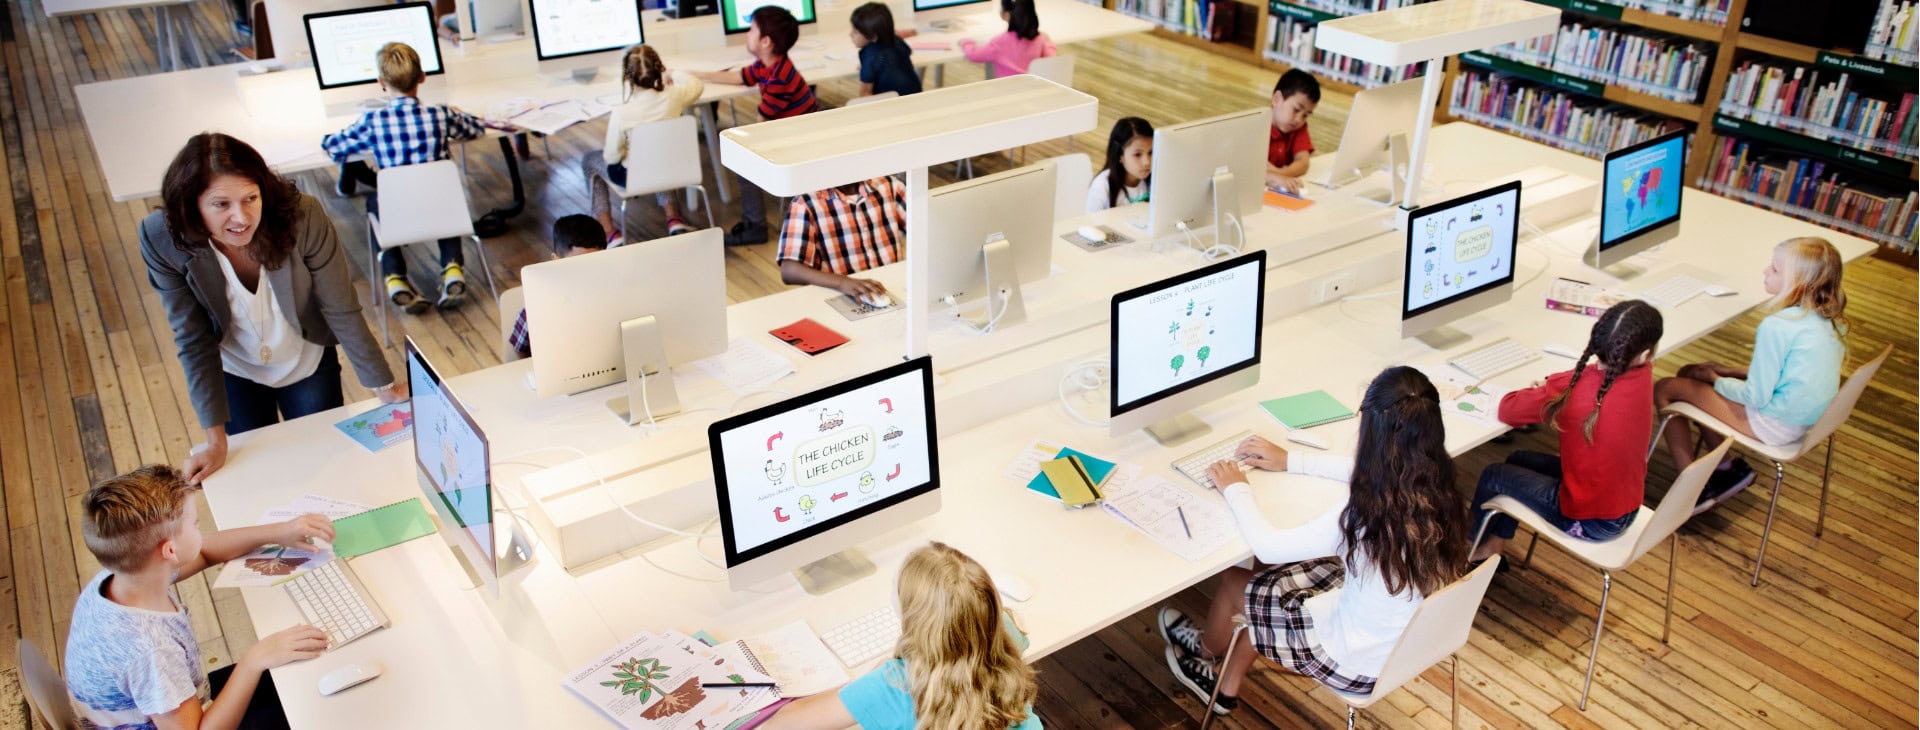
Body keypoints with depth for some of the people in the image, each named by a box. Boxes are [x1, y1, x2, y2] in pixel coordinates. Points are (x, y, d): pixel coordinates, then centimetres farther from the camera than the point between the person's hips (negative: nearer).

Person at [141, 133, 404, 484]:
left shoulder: (303, 217, -33)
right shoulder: (162, 238, -27)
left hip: (308, 365, -1)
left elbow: (342, 312, -22)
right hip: (234, 373, 1)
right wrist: (216, 438, -17)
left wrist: (384, 386, -15)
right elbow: (193, 338, -19)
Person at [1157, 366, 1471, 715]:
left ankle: (1208, 649, 47)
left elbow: (1268, 546, -22)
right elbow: (1368, 471, 9)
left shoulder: (1365, 517, -36)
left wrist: (1236, 490, -6)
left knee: (1234, 581, 13)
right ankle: (1225, 686, 38)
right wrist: (1292, 461, 14)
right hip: (1413, 640, 7)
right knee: (1271, 581, 21)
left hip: (1360, 665, -7)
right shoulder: (1436, 488, -14)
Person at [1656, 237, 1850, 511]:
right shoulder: (1827, 318, 0)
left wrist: (1715, 379, -4)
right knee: (1689, 373, 18)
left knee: (1664, 390, -3)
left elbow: (1756, 397, -21)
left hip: (1775, 425, -9)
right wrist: (1733, 371, 9)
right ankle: (1727, 468, 20)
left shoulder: (1777, 326, -27)